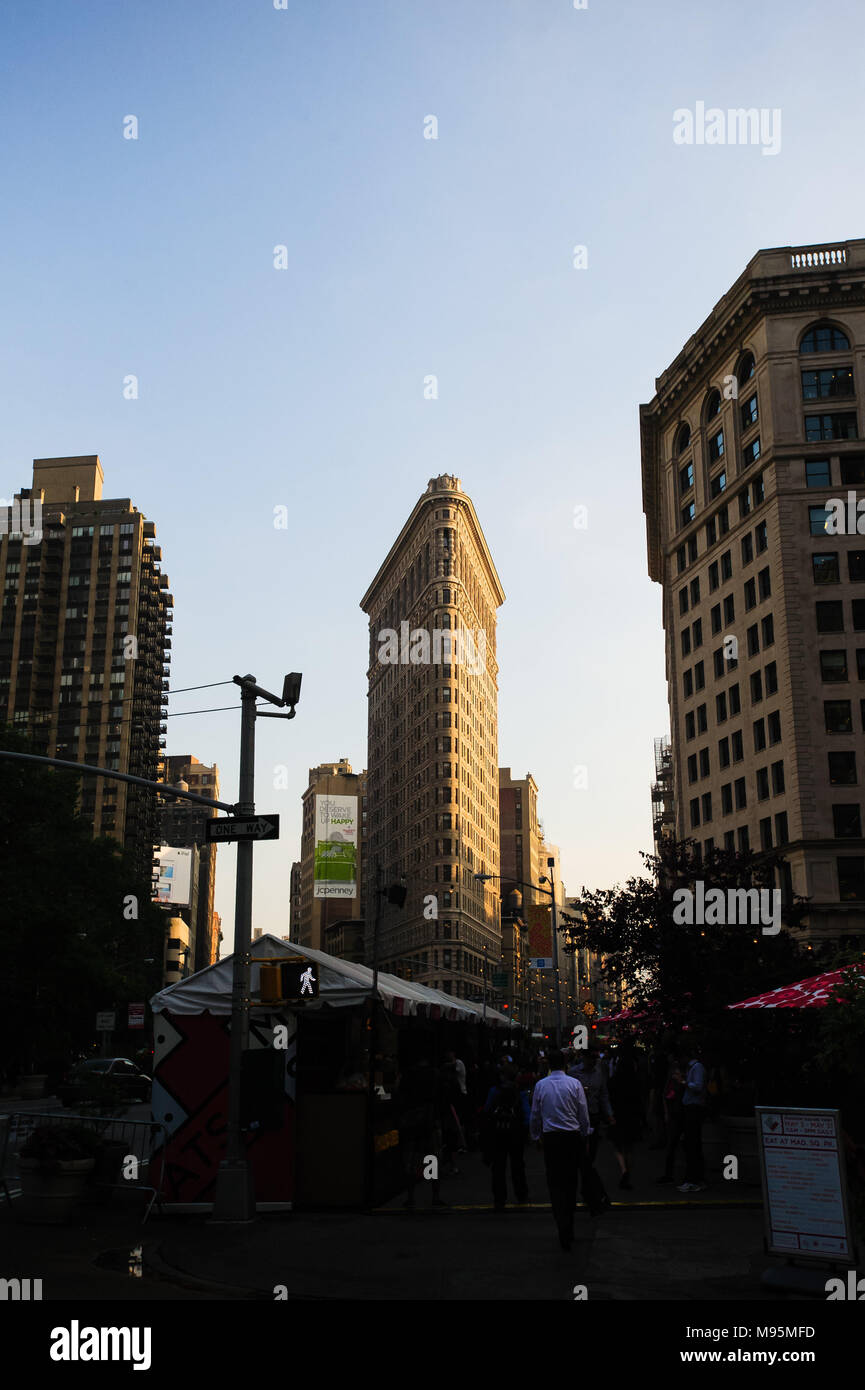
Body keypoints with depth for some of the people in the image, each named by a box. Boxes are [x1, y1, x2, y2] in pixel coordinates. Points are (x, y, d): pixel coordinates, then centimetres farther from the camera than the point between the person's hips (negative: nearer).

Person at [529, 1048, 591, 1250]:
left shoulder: (540, 1085, -2)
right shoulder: (574, 1084, -5)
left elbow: (535, 1115, 6)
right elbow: (584, 1114, -1)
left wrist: (535, 1136, 21)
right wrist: (584, 1136, 12)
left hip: (550, 1138, -1)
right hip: (572, 1137, 1)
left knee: (555, 1184, 2)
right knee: (570, 1182, 13)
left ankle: (564, 1228, -12)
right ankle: (569, 1228, 23)